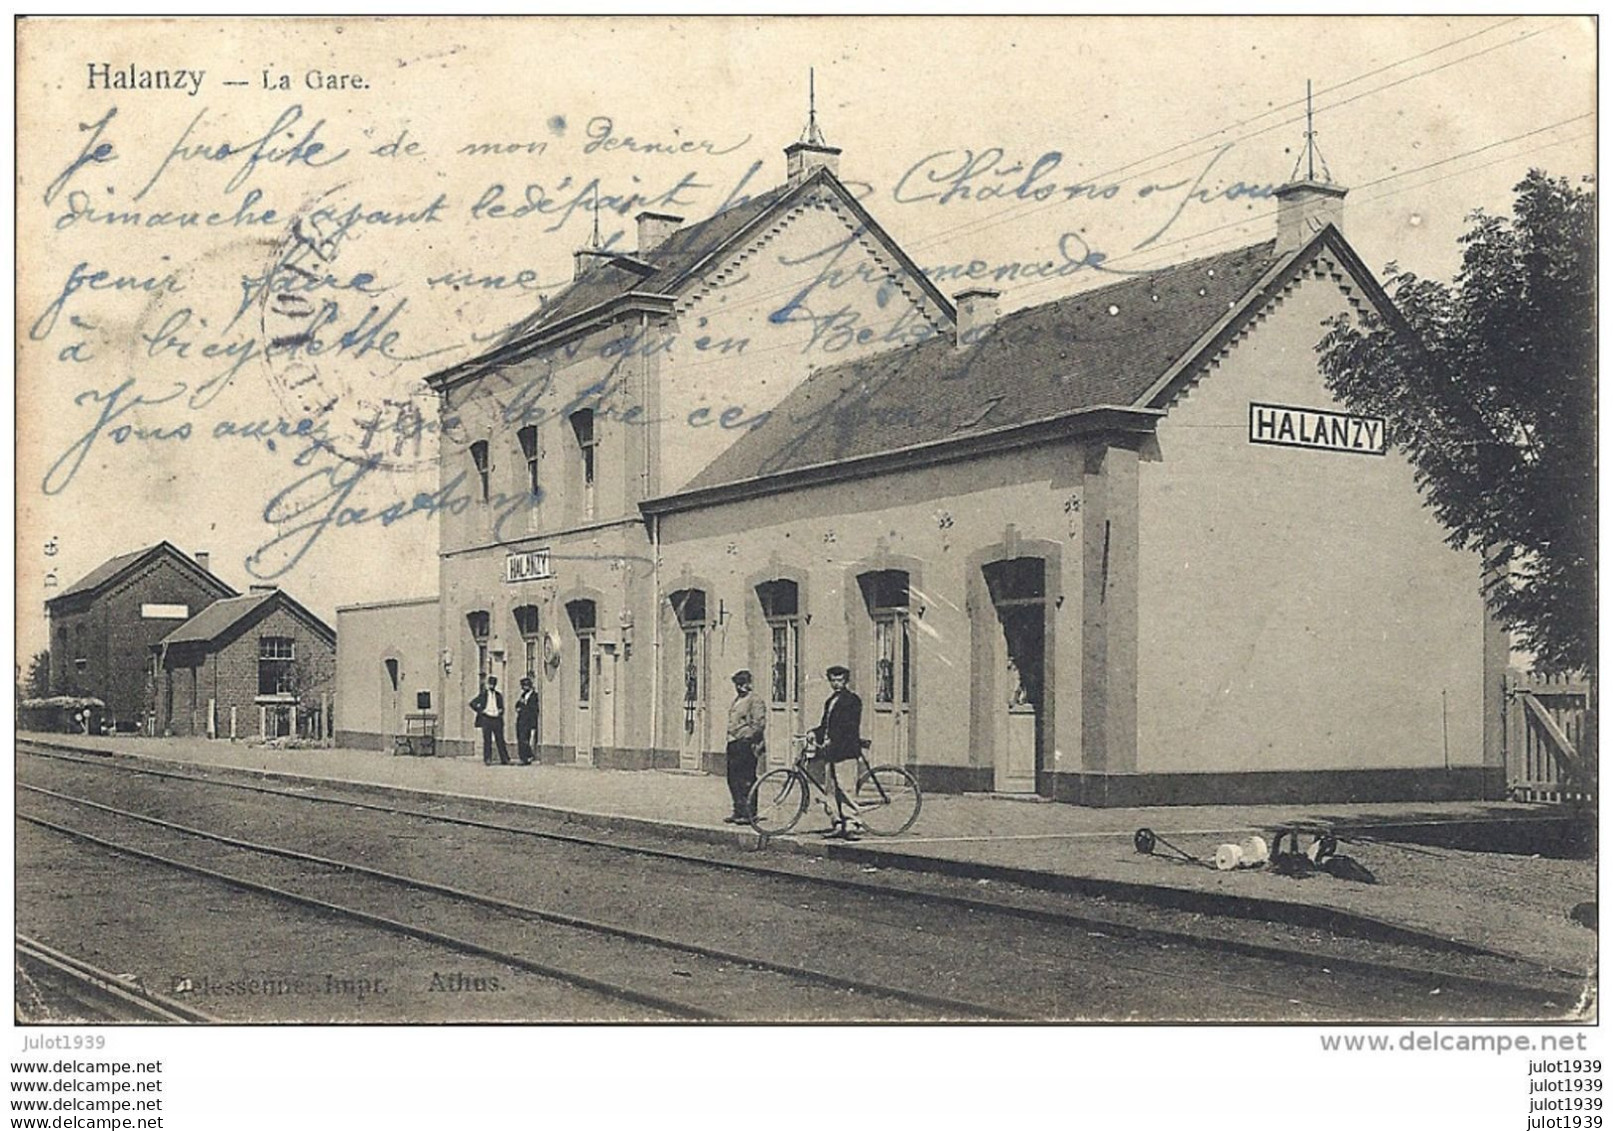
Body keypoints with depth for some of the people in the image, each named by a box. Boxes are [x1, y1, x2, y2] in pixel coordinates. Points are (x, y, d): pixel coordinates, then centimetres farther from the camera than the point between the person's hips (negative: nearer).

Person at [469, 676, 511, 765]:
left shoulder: (499, 695, 12)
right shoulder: (483, 694, 4)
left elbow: (502, 706, 23)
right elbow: (472, 703, 5)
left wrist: (501, 711, 3)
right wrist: (480, 711, -3)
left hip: (497, 720, 2)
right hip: (487, 718, -2)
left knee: (500, 740, 1)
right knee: (487, 740, -2)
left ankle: (504, 760, 3)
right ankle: (487, 759, 1)